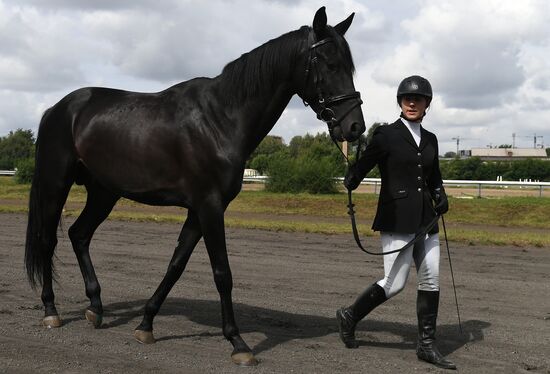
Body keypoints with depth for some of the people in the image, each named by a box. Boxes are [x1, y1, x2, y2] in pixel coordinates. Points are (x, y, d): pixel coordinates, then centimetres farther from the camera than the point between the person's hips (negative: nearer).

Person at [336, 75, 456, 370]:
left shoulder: (430, 140, 13)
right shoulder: (386, 135, -4)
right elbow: (361, 167, -8)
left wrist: (440, 196, 4)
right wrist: (351, 182, -29)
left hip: (425, 219, 6)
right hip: (397, 219, -6)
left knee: (431, 280, 5)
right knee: (395, 283, -5)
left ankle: (427, 345, 14)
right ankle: (350, 316, 17)